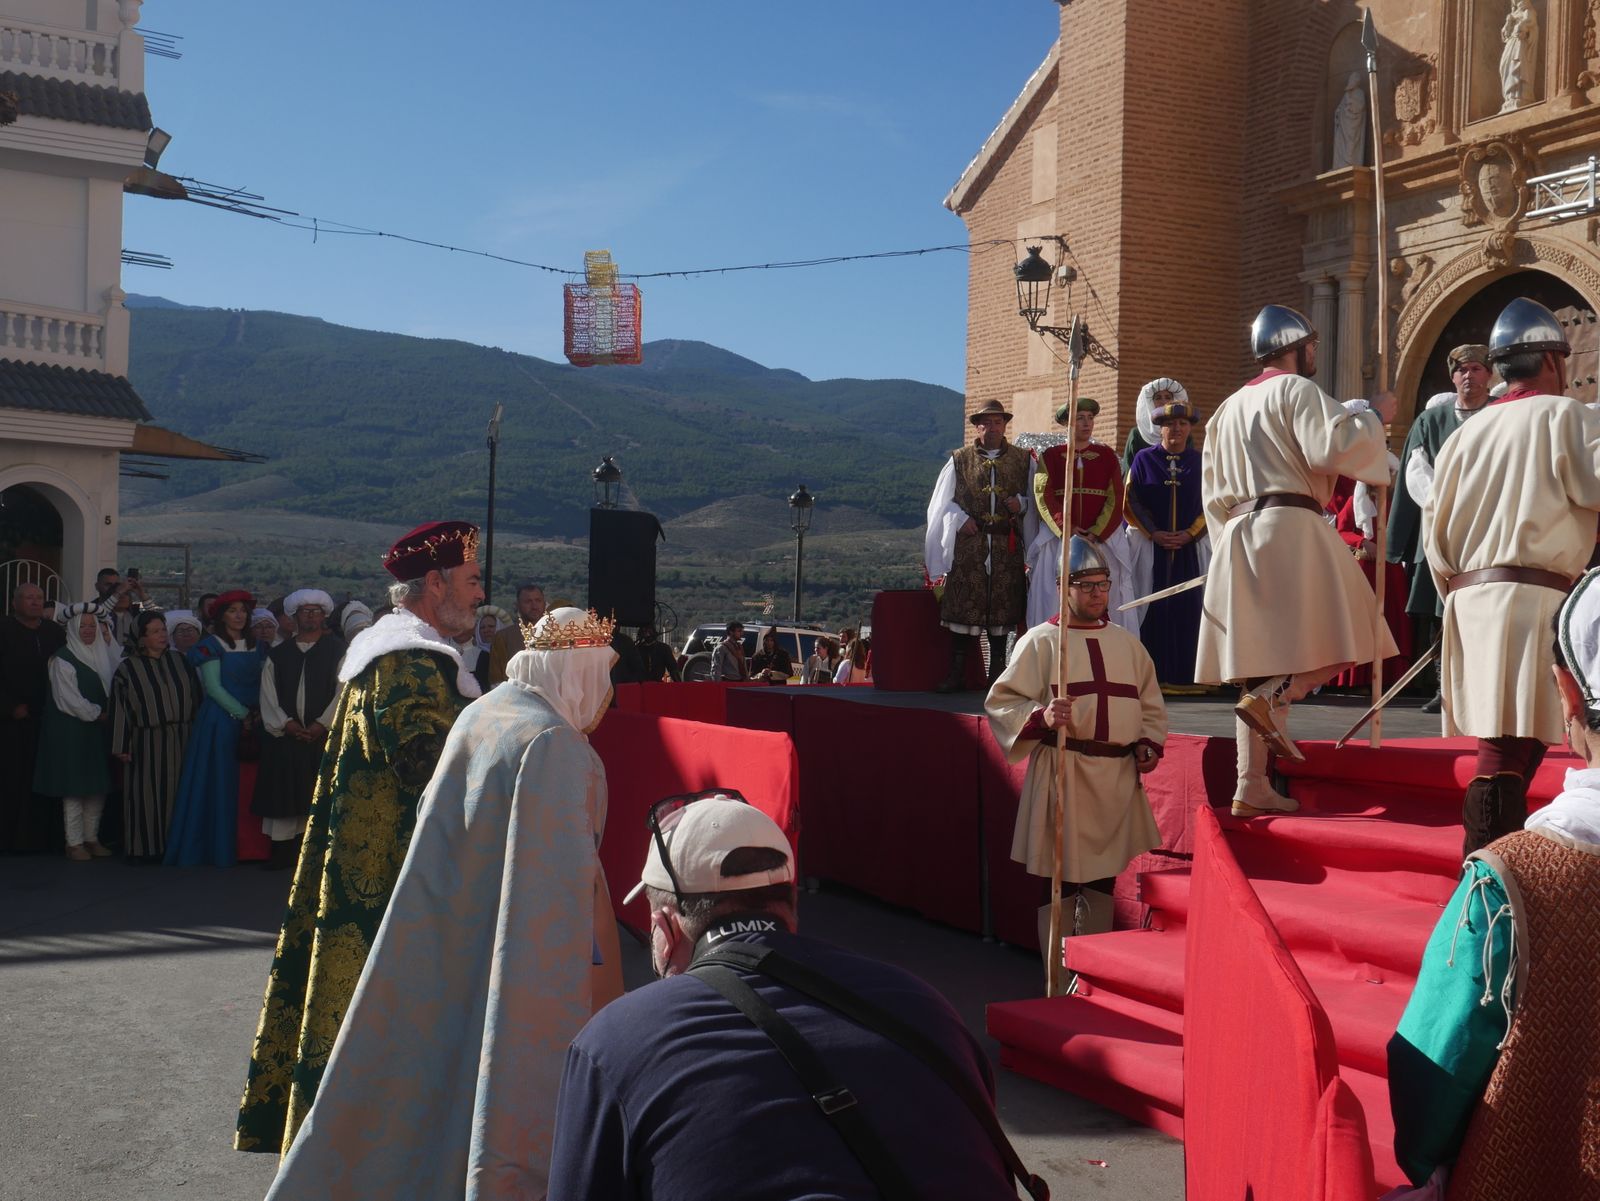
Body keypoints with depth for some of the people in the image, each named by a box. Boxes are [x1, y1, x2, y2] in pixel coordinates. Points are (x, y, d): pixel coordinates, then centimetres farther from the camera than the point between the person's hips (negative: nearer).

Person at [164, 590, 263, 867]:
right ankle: (217, 847, 2)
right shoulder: (212, 645, -2)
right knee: (218, 784, -3)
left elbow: (263, 681, 10)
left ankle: (244, 846, 7)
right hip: (220, 720, -4)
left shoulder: (255, 645, 13)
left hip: (252, 721, 5)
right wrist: (242, 713, -11)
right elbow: (213, 686, -8)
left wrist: (259, 714, -6)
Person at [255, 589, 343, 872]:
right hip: (285, 736, 2)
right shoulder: (278, 655, 13)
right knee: (284, 792, 2)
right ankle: (282, 850, 8)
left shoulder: (337, 651, 5)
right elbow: (268, 694, 6)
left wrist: (322, 724, -12)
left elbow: (343, 691, -4)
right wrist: (286, 723, -7)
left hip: (324, 733, -2)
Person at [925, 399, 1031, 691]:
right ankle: (957, 673, 0)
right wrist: (960, 518, -7)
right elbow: (943, 502, 10)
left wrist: (1021, 502, -8)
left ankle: (998, 673, 10)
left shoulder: (1023, 460, 11)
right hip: (968, 544, -1)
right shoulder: (959, 460, 10)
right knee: (963, 605, -4)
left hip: (1007, 547, 1)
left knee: (1002, 607, 2)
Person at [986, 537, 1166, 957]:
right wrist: (1043, 716, -22)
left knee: (1104, 880, 10)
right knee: (1060, 880, -3)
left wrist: (1148, 745, 6)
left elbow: (1151, 705, 23)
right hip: (1062, 774, -5)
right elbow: (1000, 703, -4)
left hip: (1118, 777, 5)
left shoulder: (1128, 644, 15)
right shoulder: (1039, 643, 0)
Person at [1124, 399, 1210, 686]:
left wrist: (1190, 534, -8)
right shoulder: (1144, 459, 5)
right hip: (1149, 547, -1)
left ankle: (1185, 673, 2)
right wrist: (1154, 534, -9)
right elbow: (1132, 502, 2)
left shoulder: (1200, 462, 8)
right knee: (1152, 609, -4)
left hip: (1190, 548, 1)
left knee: (1188, 608, -2)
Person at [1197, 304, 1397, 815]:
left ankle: (1252, 787, 2)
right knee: (1337, 641, -3)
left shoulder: (1229, 407, 23)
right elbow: (1334, 444, -16)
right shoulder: (1296, 389, -1)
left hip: (1238, 538, 8)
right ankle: (1270, 699, -25)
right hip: (1290, 529, -8)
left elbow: (1214, 491, 23)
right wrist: (1374, 415, -1)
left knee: (1261, 656, 5)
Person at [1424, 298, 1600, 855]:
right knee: (1510, 744, -9)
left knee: (1520, 734, 15)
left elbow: (1434, 523, 15)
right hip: (1531, 594, -7)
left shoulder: (1468, 431, 16)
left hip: (1470, 595, 7)